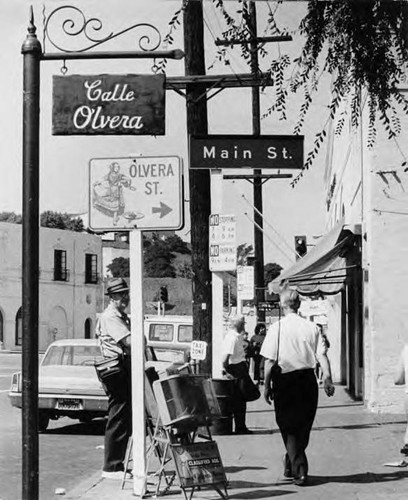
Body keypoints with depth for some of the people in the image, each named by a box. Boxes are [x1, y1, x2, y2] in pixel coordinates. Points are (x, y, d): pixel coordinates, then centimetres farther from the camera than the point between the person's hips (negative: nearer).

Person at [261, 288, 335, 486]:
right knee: (304, 426, 17)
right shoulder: (311, 327, 2)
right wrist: (327, 378, -6)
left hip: (285, 381, -3)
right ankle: (290, 465, 31)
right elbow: (322, 355, -5)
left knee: (288, 427, 6)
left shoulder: (276, 328, -7)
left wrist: (267, 385, -4)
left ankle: (299, 470, -1)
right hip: (308, 380, 3)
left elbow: (269, 360, -9)